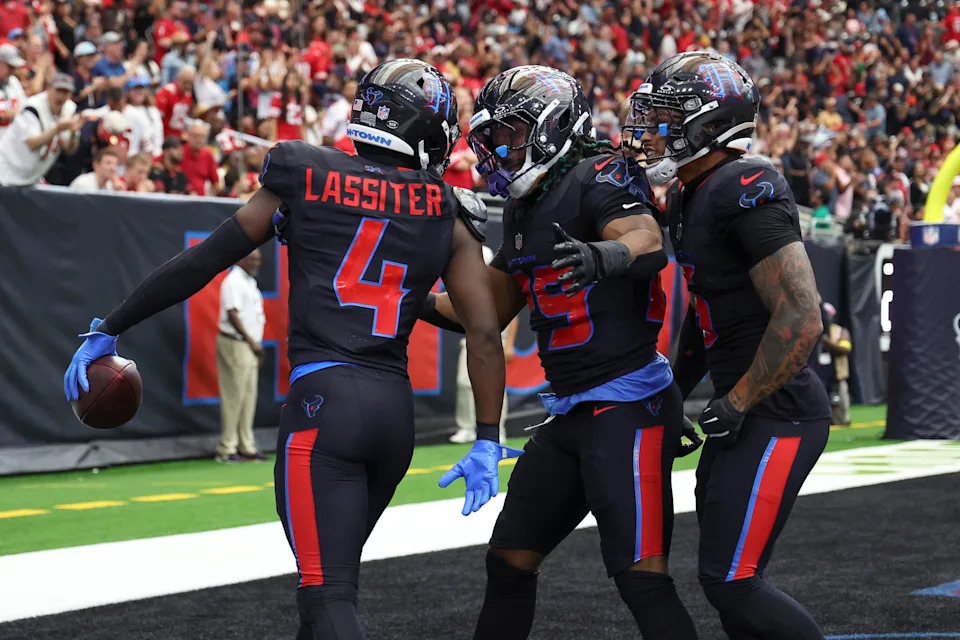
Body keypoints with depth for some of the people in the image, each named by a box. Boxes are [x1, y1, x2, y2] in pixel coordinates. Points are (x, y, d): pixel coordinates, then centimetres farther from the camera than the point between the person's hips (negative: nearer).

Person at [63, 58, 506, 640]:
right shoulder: (450, 214, 10)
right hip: (397, 407, 4)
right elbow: (485, 333, 6)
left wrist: (109, 330, 18)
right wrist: (487, 442, 14)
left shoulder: (305, 176, 6)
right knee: (334, 579, 21)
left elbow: (201, 263, 10)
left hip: (323, 400, -4)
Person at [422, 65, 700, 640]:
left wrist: (602, 257, -52)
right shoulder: (525, 208, 17)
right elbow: (490, 310, 27)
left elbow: (648, 243, -32)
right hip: (570, 412, 10)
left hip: (628, 403, -9)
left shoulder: (598, 178, -11)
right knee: (509, 561, 14)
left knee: (641, 577, -14)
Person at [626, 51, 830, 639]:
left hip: (777, 414, -10)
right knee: (728, 573, 14)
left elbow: (802, 319, -24)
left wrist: (736, 404, -17)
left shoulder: (748, 192, -19)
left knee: (730, 579, -10)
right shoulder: (691, 198, 12)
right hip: (741, 411, 10)